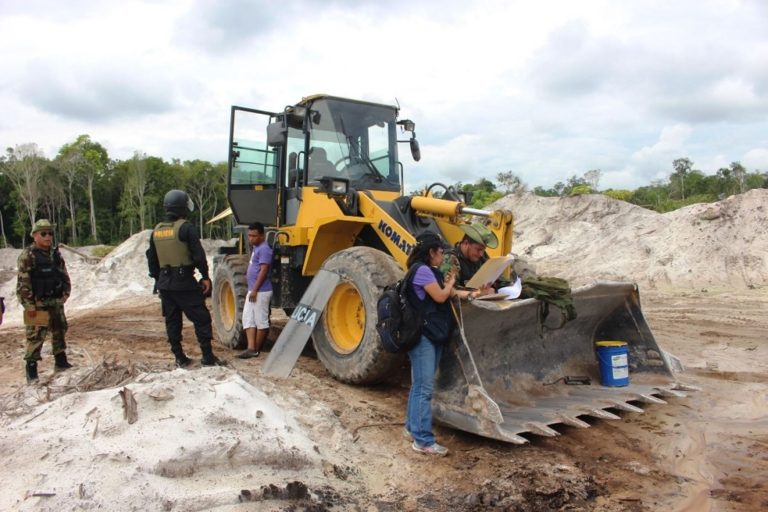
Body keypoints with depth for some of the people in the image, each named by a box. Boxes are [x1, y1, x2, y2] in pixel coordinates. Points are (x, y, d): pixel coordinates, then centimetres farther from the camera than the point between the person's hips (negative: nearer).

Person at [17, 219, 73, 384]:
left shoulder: (56, 254, 9)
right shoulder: (27, 256, -11)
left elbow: (65, 276, 16)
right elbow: (23, 283, -14)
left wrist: (66, 293, 4)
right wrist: (29, 305, -17)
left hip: (56, 302, 7)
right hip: (37, 304, -7)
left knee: (60, 331, 15)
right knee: (36, 336, -6)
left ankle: (60, 361, 29)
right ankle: (31, 370, 1)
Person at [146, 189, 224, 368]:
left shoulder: (156, 231, 12)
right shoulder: (185, 228, -10)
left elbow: (151, 260, 18)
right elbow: (198, 255, -14)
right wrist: (205, 277, -5)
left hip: (165, 284, 7)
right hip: (184, 282, -7)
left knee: (172, 320, 13)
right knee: (201, 318, -1)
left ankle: (180, 358, 17)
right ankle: (208, 357, -2)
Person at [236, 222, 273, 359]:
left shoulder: (264, 249, -14)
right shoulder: (255, 248, 15)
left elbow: (263, 271, -20)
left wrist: (255, 290, -20)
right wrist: (248, 275, 13)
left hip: (261, 291, -10)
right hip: (252, 290, 10)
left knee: (261, 321, 1)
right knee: (248, 319, 6)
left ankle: (256, 349, 9)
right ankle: (251, 348, 5)